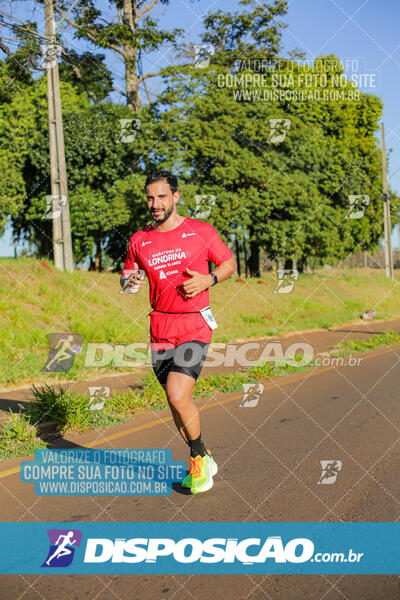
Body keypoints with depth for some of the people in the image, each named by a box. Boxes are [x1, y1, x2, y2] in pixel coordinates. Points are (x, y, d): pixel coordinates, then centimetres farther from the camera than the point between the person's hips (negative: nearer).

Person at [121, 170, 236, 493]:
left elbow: (229, 263, 8)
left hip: (195, 325, -4)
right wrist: (130, 281, -5)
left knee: (178, 397, -18)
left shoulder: (201, 231, -3)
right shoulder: (139, 240, 5)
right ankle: (203, 461, 30)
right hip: (160, 328, 4)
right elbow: (126, 274, 19)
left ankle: (200, 458, 8)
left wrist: (208, 279, -11)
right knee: (176, 402, 9)